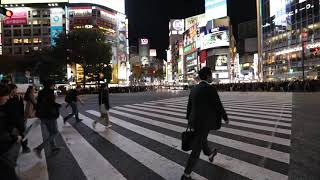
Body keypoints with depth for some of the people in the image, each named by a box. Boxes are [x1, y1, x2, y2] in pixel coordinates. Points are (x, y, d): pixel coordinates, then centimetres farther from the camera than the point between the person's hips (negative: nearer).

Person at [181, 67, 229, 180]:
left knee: (202, 139, 32)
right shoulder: (210, 89, -19)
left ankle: (210, 154, 61)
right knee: (197, 149, 2)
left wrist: (189, 120, 20)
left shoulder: (194, 89, 5)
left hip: (195, 121, 8)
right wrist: (226, 118, 5)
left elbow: (189, 106, 11)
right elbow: (218, 106, -12)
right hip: (203, 123, -8)